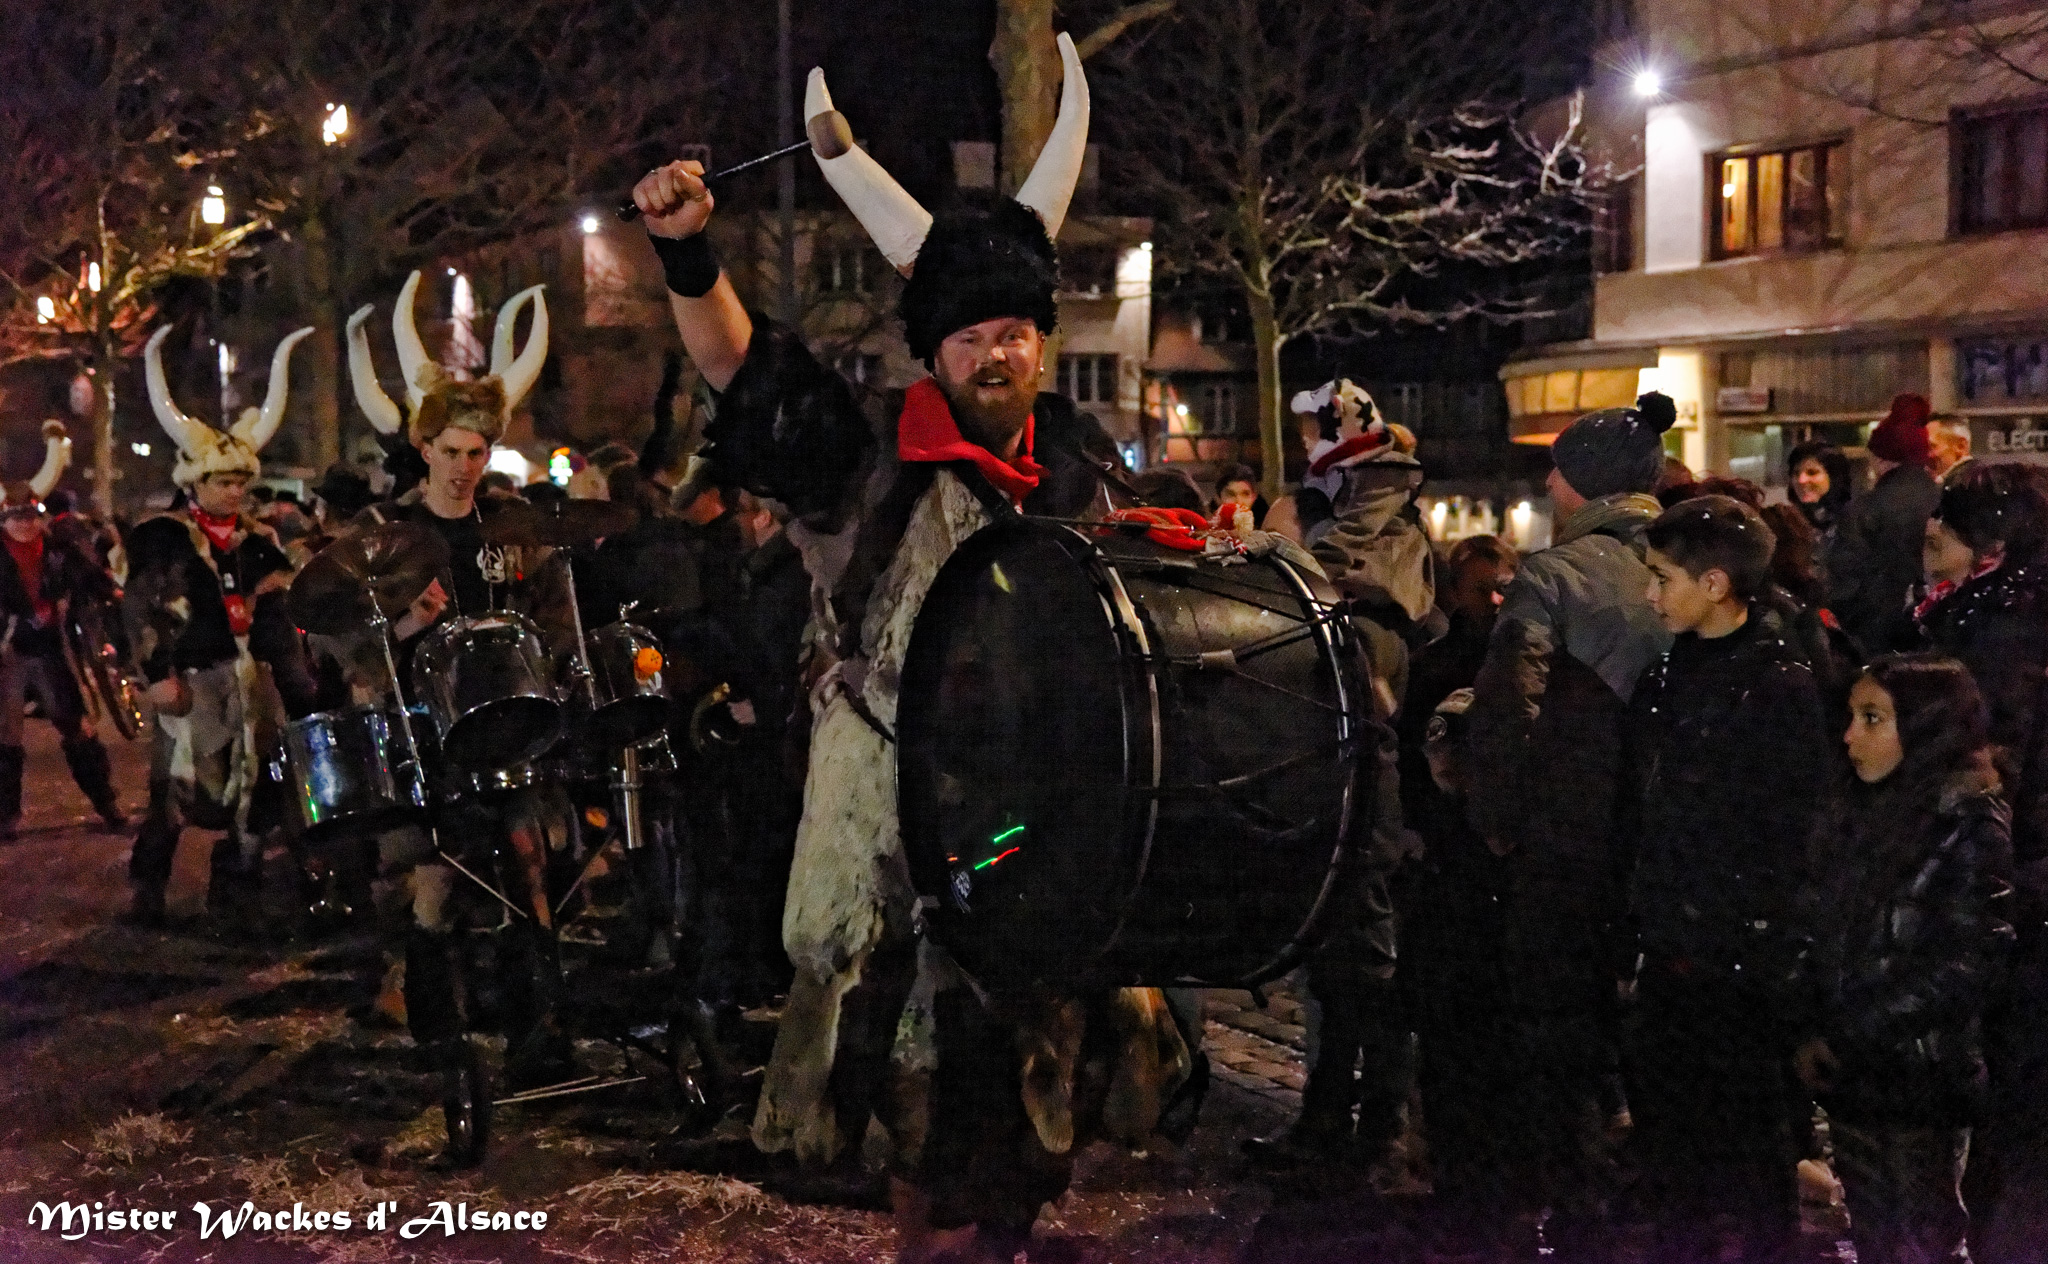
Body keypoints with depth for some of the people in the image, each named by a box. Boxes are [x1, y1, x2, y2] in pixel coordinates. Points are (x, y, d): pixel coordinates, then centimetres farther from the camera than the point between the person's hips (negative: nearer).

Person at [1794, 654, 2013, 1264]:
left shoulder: (1970, 827, -11)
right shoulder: (1861, 814, 9)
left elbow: (1963, 970, -17)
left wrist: (1843, 1042, -16)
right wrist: (1813, 1036, -3)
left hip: (1921, 1081, -6)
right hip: (1851, 1079, 6)